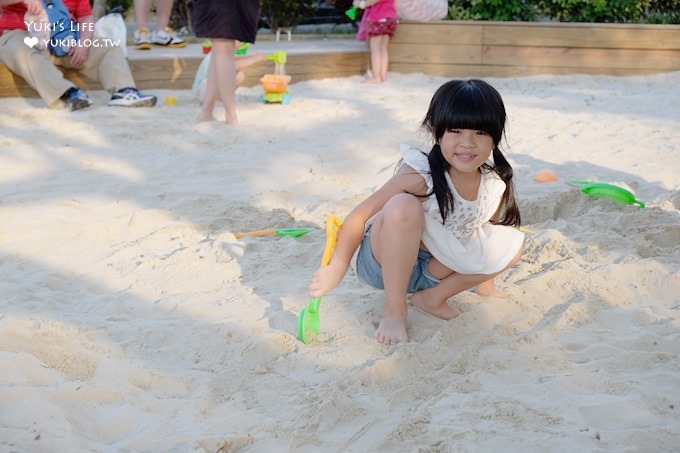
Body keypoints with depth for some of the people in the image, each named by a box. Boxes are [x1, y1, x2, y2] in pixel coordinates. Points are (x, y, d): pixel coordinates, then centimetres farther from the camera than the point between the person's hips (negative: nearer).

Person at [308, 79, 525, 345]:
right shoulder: (421, 176, -28)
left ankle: (434, 297, 0)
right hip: (384, 261, -5)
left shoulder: (495, 186, -12)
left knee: (511, 246, -8)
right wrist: (337, 268, -21)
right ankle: (394, 311, -22)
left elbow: (487, 231, 7)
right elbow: (361, 215, -24)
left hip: (431, 267, 5)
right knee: (403, 207, -36)